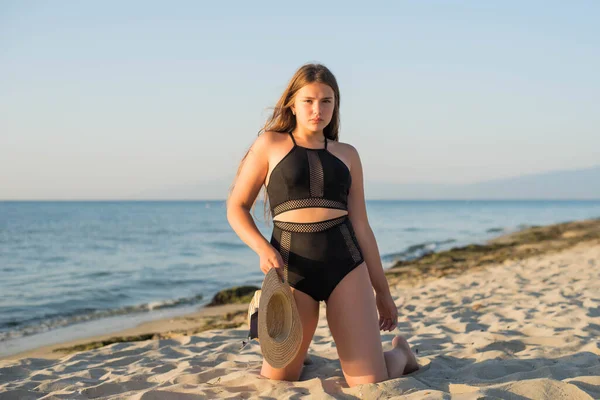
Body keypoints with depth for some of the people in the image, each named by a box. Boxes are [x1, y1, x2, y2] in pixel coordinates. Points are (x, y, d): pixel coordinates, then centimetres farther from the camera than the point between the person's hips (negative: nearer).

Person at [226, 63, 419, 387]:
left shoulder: (347, 154, 13)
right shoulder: (270, 144, 6)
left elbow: (361, 226, 14)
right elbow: (236, 207, 5)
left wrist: (382, 291, 15)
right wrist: (263, 249, -14)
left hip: (344, 263, 1)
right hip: (291, 266, -1)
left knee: (370, 384, -4)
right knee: (277, 380, 3)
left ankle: (399, 352, 31)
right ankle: (296, 351, 37)